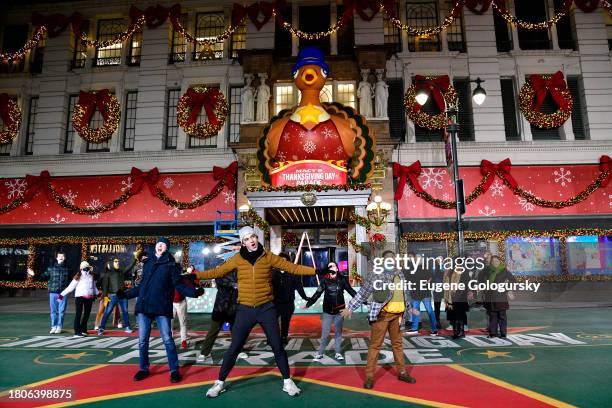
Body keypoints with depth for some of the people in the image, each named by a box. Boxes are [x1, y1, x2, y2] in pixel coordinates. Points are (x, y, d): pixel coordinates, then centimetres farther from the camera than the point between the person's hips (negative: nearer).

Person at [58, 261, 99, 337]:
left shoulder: (92, 277, 10)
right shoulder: (78, 278, -4)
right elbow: (70, 287, -8)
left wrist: (98, 293, 33)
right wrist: (62, 294, -15)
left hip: (89, 298, 5)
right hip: (79, 297, -5)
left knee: (87, 314, 10)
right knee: (78, 314, -7)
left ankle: (83, 330, 23)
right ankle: (77, 332, -6)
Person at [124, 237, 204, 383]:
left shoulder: (171, 264, 3)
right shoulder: (148, 263, 15)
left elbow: (178, 285, -2)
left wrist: (194, 292, -17)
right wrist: (126, 294, 25)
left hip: (162, 307, -4)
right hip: (143, 306, 4)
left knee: (167, 339, -4)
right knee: (142, 340, 9)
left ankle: (174, 370, 8)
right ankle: (143, 369, 26)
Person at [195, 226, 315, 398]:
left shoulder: (268, 257, -3)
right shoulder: (237, 259, -2)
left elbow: (292, 268, -6)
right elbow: (217, 272, -4)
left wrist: (317, 270, -13)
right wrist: (195, 275, -13)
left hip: (266, 308, 0)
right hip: (245, 310, 0)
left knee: (277, 346, 5)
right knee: (234, 348, 6)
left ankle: (287, 381, 23)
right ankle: (220, 383, 24)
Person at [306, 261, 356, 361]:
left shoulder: (342, 279, -3)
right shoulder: (325, 280, -5)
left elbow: (351, 291, 1)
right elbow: (318, 293, -5)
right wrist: (308, 303, -10)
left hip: (339, 311, 1)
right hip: (327, 311, -1)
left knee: (338, 332, 13)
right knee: (325, 333, 1)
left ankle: (338, 353, 25)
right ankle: (320, 353, 14)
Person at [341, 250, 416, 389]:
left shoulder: (400, 276, 11)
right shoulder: (376, 275, -8)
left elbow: (404, 294, 24)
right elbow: (362, 293, -8)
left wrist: (410, 308, 31)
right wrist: (350, 308, -10)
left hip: (397, 315, 6)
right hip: (381, 315, -5)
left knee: (397, 344, 17)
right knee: (375, 345, -1)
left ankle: (402, 372, 30)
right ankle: (369, 376, 6)